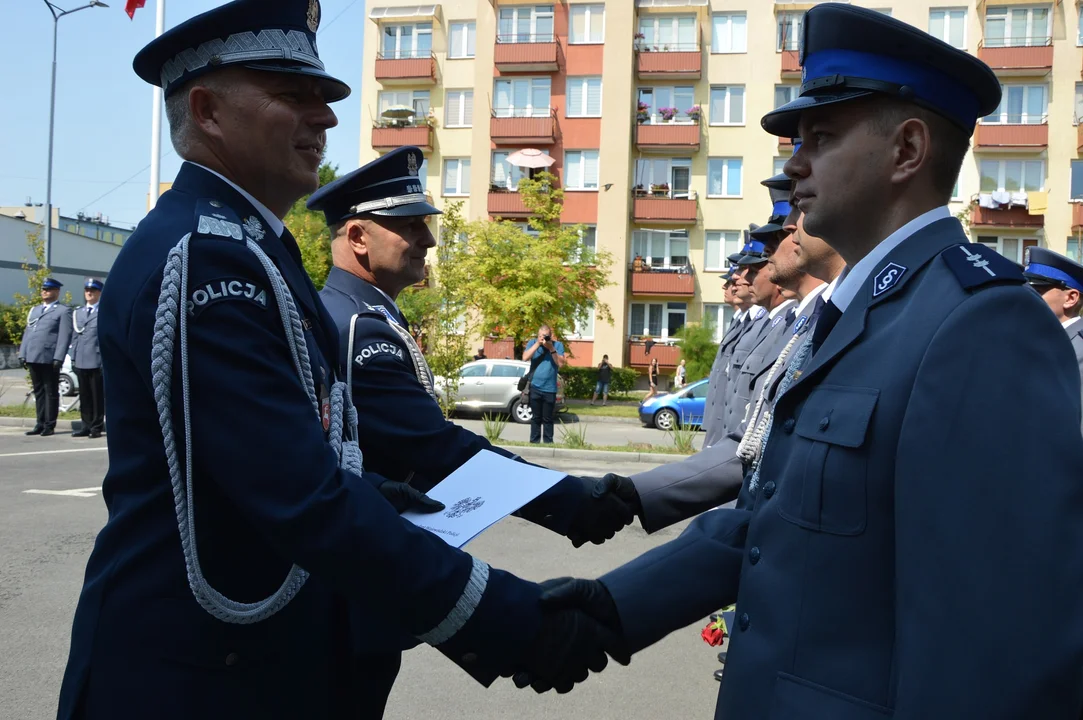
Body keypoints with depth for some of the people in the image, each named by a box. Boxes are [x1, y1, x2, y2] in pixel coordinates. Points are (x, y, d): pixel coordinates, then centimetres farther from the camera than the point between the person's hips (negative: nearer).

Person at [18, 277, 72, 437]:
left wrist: (58, 358, -16)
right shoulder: (34, 310, 22)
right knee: (38, 392, 10)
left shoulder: (63, 311, 0)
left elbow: (65, 336, -8)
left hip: (49, 358, -6)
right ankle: (40, 424, 15)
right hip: (33, 358, 7)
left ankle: (49, 425, 3)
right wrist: (22, 354, 10)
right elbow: (27, 332, 20)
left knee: (51, 392, -1)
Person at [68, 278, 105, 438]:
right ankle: (86, 426, 14)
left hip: (97, 360, -5)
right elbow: (74, 336, 18)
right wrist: (73, 357, 10)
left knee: (98, 395, -1)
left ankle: (96, 427, 4)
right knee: (84, 395, 8)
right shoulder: (77, 313, 19)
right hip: (81, 361, 5)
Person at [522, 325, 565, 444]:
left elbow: (561, 364, -7)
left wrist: (551, 348, -16)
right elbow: (525, 357, -12)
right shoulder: (532, 343, 2)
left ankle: (548, 442, 11)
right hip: (535, 387, 0)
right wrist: (537, 344, -16)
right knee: (536, 417, 6)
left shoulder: (558, 345, 0)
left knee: (547, 418, 6)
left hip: (550, 388, 0)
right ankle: (534, 441, 10)